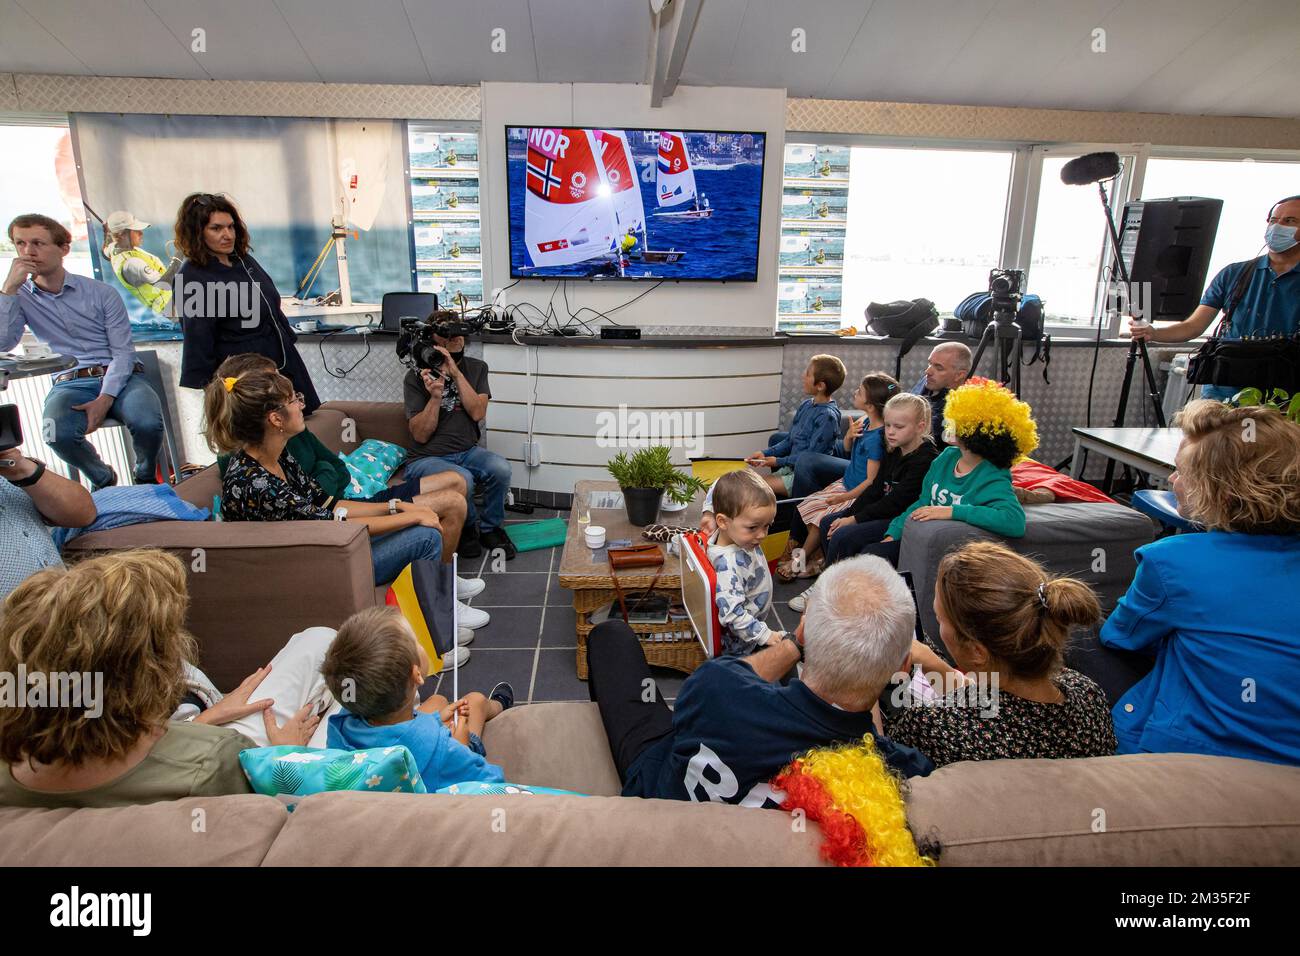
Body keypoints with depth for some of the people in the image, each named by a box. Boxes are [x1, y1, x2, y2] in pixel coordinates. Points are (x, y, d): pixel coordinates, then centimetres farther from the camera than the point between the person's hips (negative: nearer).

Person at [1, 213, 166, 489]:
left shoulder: (101, 293, 3)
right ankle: (104, 479, 1)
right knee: (59, 435, -31)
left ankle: (146, 479, 1)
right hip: (70, 383, 1)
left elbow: (123, 351, -3)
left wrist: (104, 399, -16)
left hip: (120, 376, -1)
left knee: (148, 423, -32)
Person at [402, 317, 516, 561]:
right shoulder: (416, 377, -4)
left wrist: (456, 373, -18)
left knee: (501, 468, -28)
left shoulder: (476, 368, 5)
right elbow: (420, 435, -8)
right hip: (427, 458, -3)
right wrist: (435, 396, -23)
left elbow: (478, 413, -9)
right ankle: (468, 527, 0)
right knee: (462, 478, -34)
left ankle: (490, 528, 0)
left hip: (468, 452, 3)